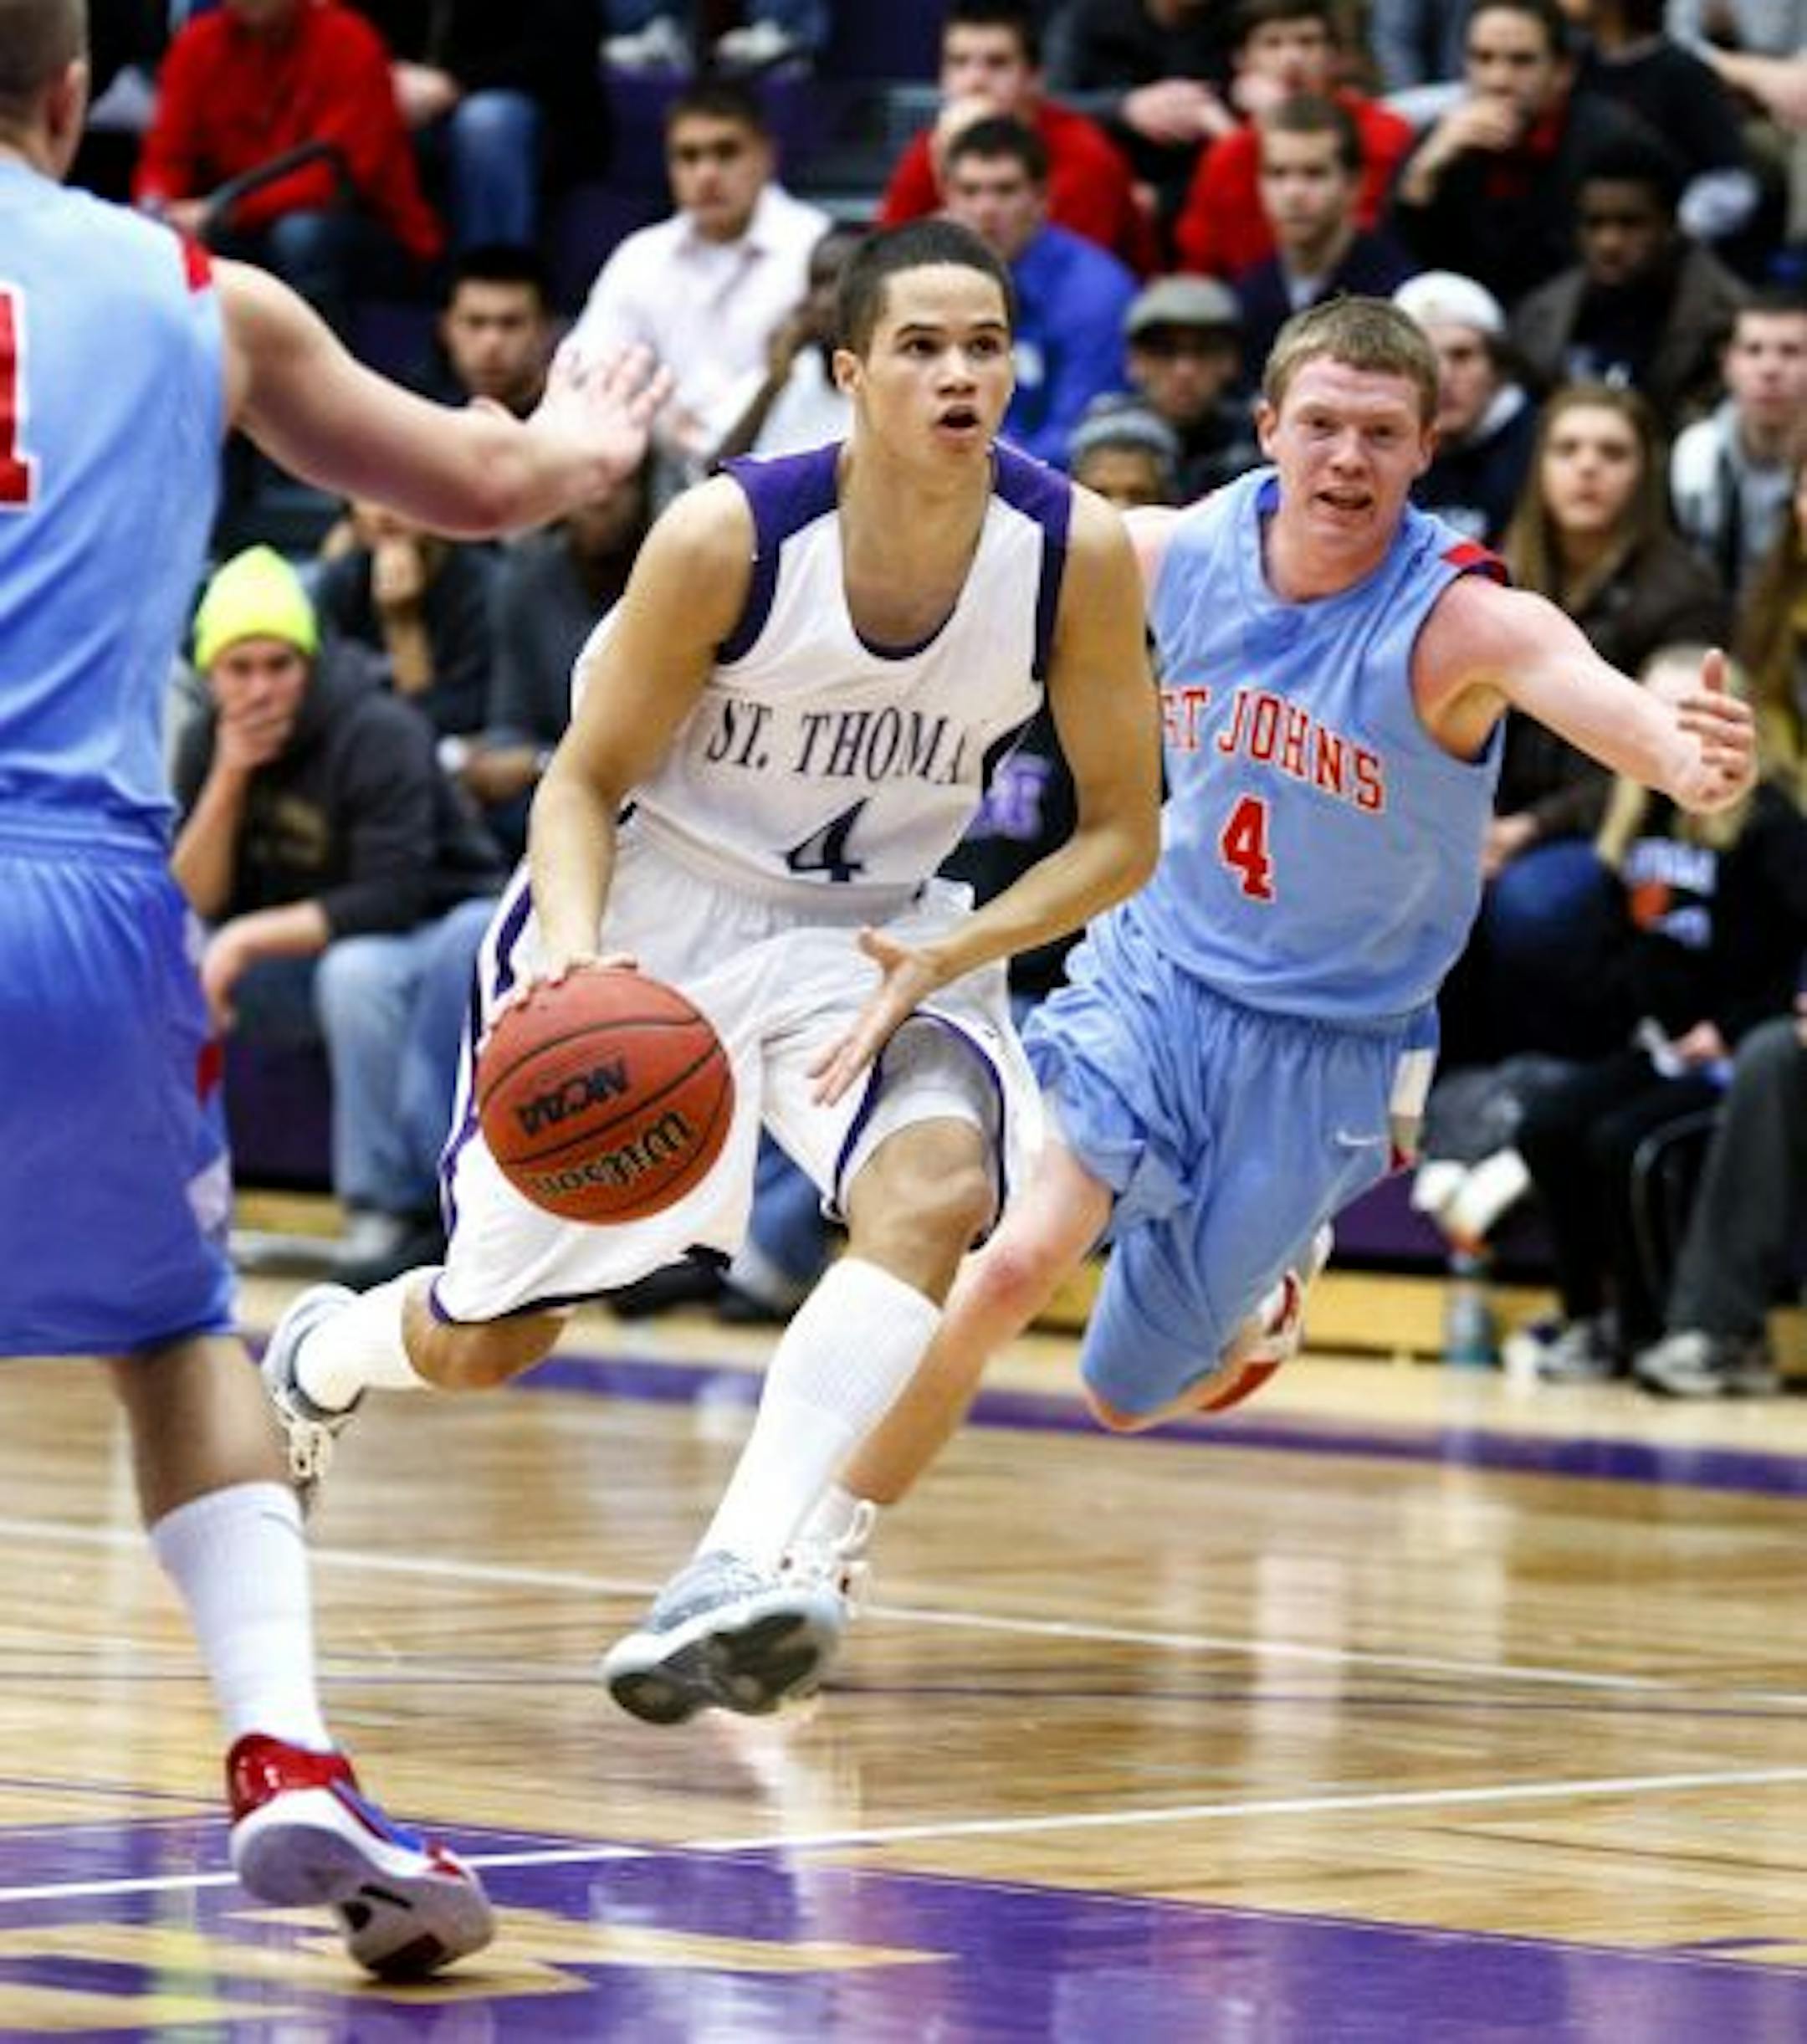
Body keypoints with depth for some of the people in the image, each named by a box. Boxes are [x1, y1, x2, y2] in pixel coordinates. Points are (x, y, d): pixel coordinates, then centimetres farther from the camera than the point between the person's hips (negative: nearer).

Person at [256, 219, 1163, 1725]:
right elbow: (586, 782, -12)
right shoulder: (729, 537, -23)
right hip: (657, 911, -1)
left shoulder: (1079, 553, -18)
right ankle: (316, 1360, 46)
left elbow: (1121, 831, -8)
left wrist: (944, 960, -23)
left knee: (935, 1192, -33)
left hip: (874, 937, 2)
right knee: (483, 1344, 8)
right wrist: (576, 951, -32)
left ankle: (742, 1574, -38)